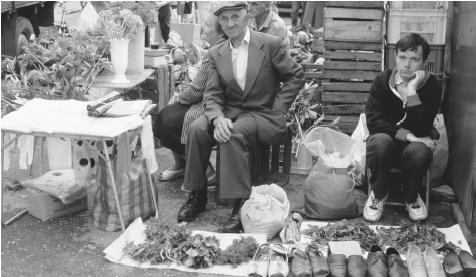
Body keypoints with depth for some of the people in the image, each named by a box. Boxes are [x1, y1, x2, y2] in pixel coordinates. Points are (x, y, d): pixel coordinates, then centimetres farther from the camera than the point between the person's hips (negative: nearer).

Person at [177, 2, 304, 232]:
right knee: (197, 129, -23)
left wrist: (277, 110, -7)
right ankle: (197, 194, -8)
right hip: (231, 112, 4)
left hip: (264, 115, -4)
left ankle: (241, 205, -27)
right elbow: (212, 94, 1)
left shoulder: (270, 44, -4)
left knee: (234, 133, -34)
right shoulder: (216, 53, 8)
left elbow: (296, 76, 1)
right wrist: (218, 118, -20)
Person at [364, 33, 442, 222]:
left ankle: (411, 197, -3)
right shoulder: (382, 81, -7)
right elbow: (374, 121, -15)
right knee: (380, 142, -36)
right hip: (386, 138, 0)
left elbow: (422, 129, -21)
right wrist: (408, 135, -25)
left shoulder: (432, 86, -10)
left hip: (412, 143, 0)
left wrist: (412, 91, -27)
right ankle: (378, 194, -8)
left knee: (420, 151, -35)